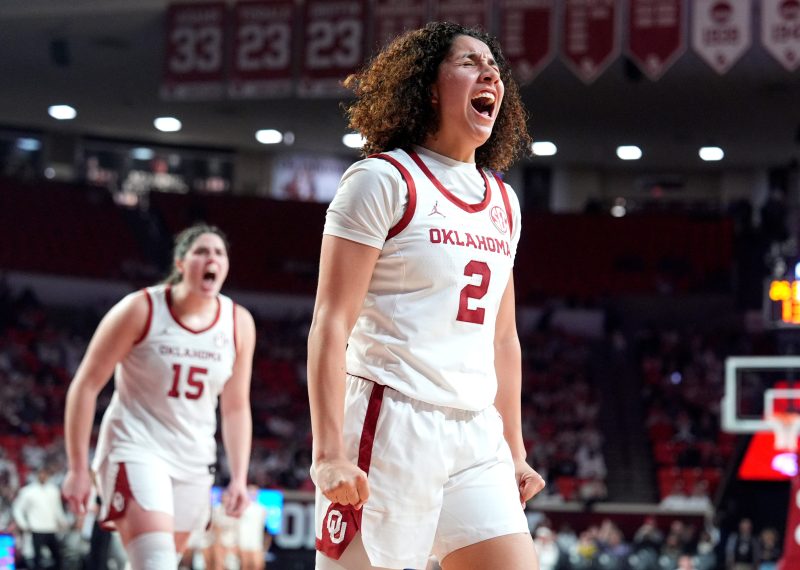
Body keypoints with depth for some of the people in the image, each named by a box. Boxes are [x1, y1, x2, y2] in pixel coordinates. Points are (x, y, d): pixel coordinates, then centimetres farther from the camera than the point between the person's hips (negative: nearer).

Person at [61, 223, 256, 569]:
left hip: (193, 461, 5)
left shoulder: (238, 324, 0)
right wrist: (77, 468, -9)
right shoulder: (141, 310, -11)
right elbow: (86, 385, -7)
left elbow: (235, 407, 10)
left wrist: (238, 477, 4)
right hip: (135, 451, -5)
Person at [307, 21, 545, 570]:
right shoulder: (383, 180, -3)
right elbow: (331, 323, -10)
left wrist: (515, 451, 22)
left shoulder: (503, 202, 18)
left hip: (477, 441, 7)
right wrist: (329, 452, -18)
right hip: (389, 426, -7)